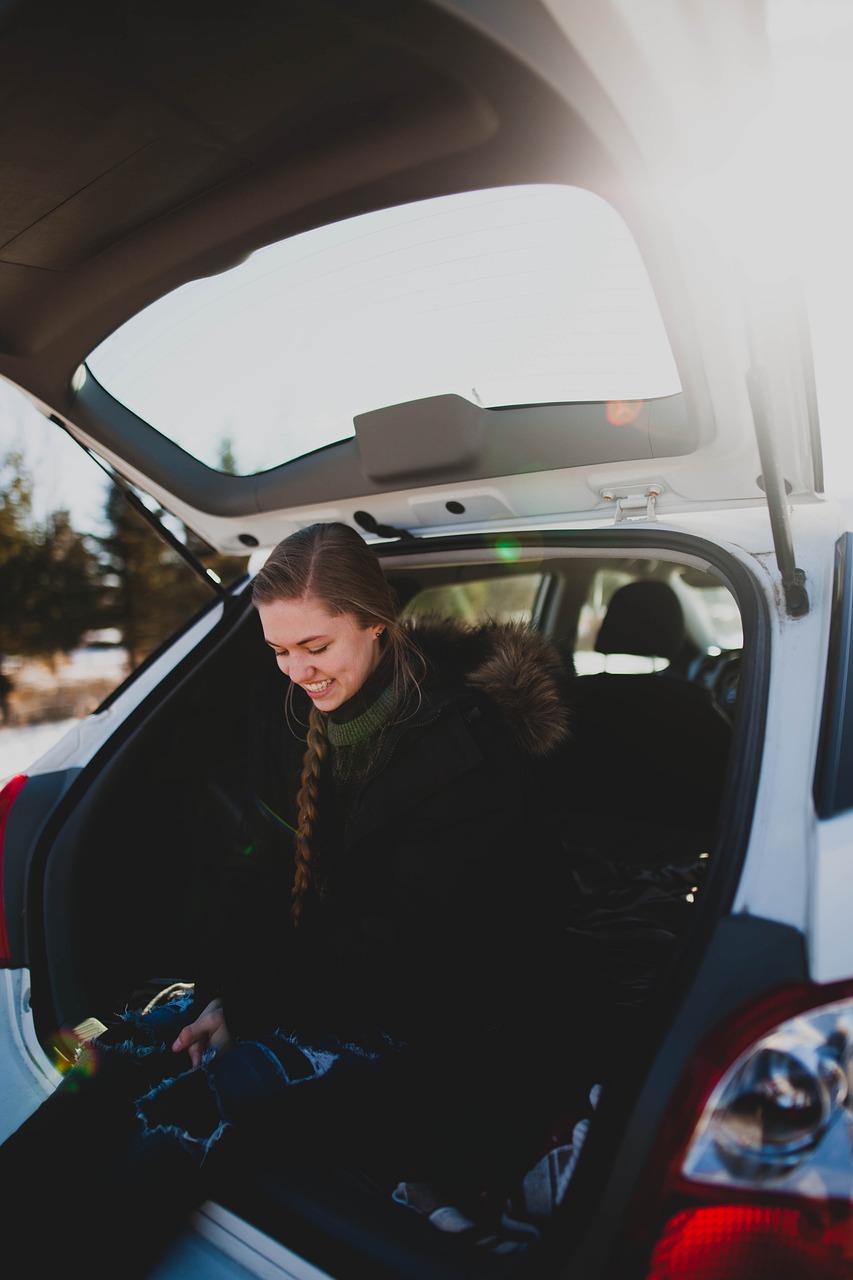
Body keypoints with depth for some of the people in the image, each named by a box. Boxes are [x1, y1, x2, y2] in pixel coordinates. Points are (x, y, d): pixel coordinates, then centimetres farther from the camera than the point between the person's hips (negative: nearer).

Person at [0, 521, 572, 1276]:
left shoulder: (464, 745, -22)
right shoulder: (287, 709, -1)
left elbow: (404, 937, -21)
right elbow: (263, 868, 3)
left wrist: (247, 1006, -19)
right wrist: (220, 988, -11)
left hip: (428, 1012, -6)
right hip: (312, 967, 6)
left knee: (197, 1103, -24)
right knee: (124, 1051, -13)